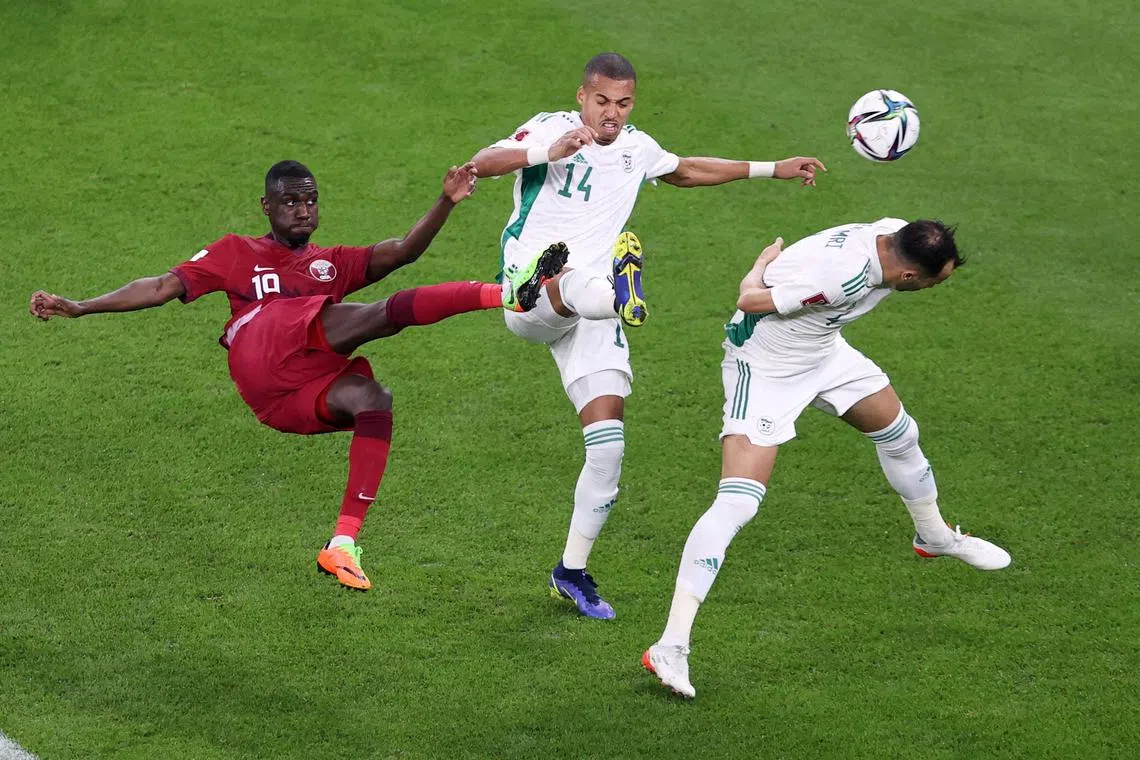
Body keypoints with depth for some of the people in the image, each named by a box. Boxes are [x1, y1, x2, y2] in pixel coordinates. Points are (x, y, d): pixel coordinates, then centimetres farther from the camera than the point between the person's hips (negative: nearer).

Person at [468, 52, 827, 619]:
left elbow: (684, 171, 36)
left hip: (586, 315, 5)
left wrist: (771, 169, 35)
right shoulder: (550, 129, -5)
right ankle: (618, 293, -78)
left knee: (608, 444, -4)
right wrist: (547, 153, -39)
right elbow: (481, 164, -22)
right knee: (577, 284, -42)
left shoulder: (636, 147, 14)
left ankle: (572, 573, 8)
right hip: (530, 296, -5)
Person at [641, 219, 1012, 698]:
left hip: (823, 350, 9)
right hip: (764, 367, -9)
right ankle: (671, 648, -17)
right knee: (736, 504, -17)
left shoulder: (895, 233, -16)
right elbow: (750, 300, -27)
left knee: (899, 434, 25)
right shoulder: (841, 276, -40)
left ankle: (935, 536, 56)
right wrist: (766, 261, -7)